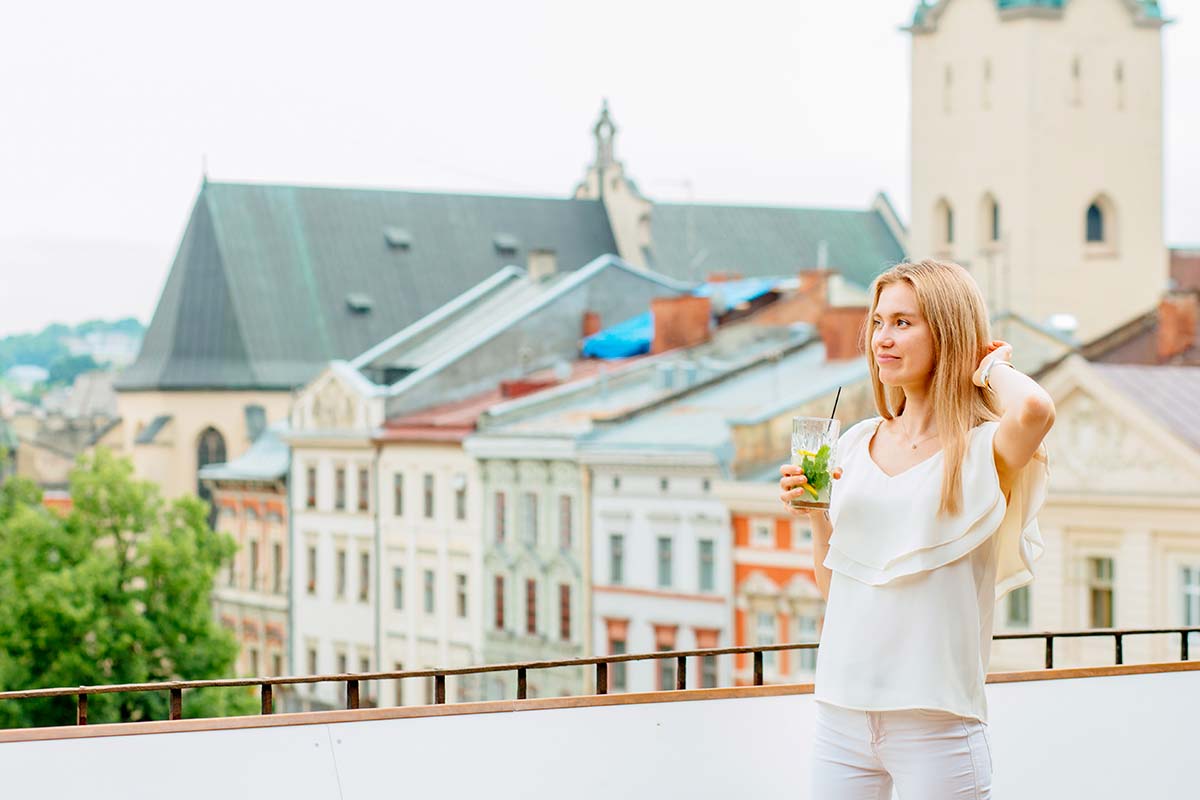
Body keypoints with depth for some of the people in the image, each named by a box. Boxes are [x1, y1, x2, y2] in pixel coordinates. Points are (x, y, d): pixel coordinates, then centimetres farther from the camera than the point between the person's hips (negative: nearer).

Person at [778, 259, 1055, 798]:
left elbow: (1035, 409, -31)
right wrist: (814, 514, -3)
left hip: (935, 727, -5)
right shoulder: (857, 444, 10)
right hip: (841, 714, 5)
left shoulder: (984, 451, -6)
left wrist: (991, 368, -9)